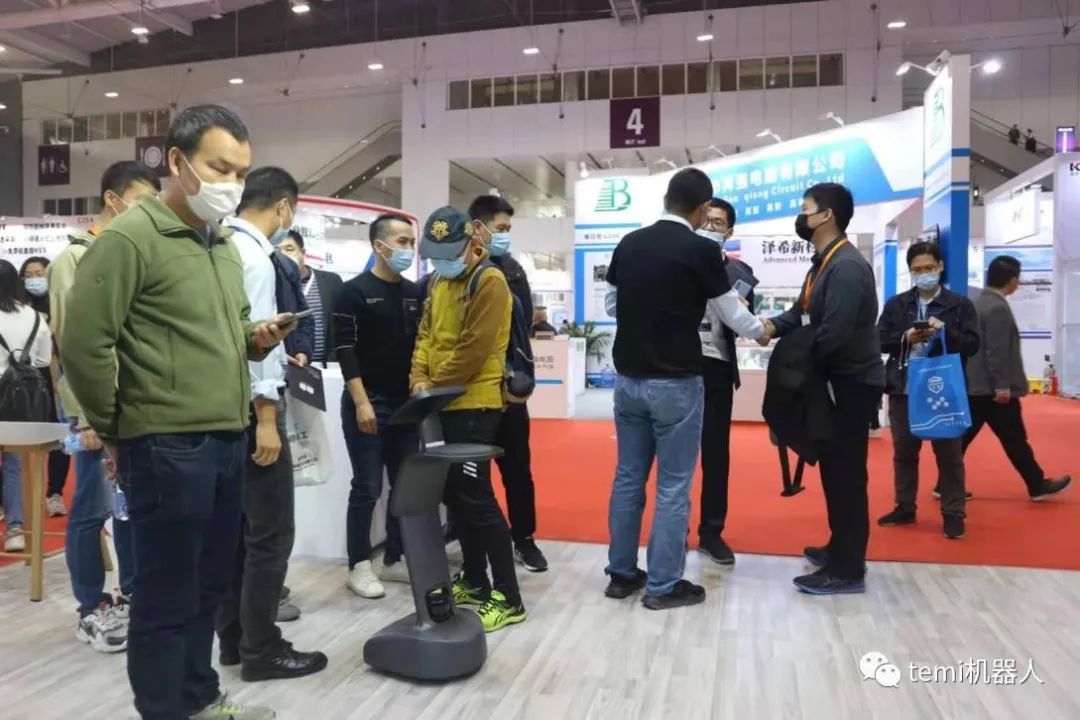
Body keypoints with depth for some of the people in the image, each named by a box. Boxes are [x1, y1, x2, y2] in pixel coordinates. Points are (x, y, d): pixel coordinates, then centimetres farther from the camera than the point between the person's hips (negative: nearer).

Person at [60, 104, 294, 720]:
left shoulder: (226, 246, 14)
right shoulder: (130, 237, -12)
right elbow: (83, 345, -14)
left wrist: (256, 339, 3)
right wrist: (117, 430, -4)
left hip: (228, 441, 8)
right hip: (167, 446, -8)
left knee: (210, 584, 19)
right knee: (167, 595, 5)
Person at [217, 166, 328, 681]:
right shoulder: (252, 254, -15)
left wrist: (280, 354, 23)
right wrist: (265, 417, -20)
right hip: (248, 407, -10)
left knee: (238, 526, 16)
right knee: (270, 531, -2)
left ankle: (233, 636, 25)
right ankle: (261, 650, 7)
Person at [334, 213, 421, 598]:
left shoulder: (415, 293, 12)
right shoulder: (355, 291, -6)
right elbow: (345, 350, -12)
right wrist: (362, 402, -18)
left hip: (406, 404, 6)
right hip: (368, 404, -6)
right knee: (367, 488, -1)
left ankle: (395, 559, 21)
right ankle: (359, 566, 11)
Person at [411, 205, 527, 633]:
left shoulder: (489, 282, -12)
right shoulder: (438, 282, 15)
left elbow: (474, 349, -18)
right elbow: (426, 333, 15)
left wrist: (435, 384, -11)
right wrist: (420, 377, -3)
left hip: (473, 405, -9)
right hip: (443, 405, 9)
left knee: (476, 498, -7)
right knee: (455, 495, 14)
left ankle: (508, 598, 2)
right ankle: (475, 581, 28)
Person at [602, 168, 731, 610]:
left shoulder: (628, 244, 2)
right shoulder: (702, 251, -11)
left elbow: (611, 305, 12)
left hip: (628, 379, 5)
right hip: (676, 383, -5)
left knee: (628, 477, 14)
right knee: (673, 485, 5)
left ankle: (621, 574, 24)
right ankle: (664, 585, 13)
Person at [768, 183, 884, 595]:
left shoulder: (847, 266, -19)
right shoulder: (824, 263, 14)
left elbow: (833, 334, -27)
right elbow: (800, 315, 13)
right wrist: (770, 326, -5)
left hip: (852, 383, -10)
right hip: (836, 380, 10)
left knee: (846, 474, -3)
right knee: (835, 470, 17)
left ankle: (847, 570, 6)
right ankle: (841, 549, 31)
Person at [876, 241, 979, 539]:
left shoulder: (960, 303, 2)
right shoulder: (896, 304, 8)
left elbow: (972, 344, -3)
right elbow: (879, 341, 3)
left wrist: (944, 331, -18)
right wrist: (906, 337, -14)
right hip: (903, 389, 3)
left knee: (949, 453, 4)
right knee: (904, 451, 12)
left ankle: (953, 514, 13)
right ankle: (904, 508, 24)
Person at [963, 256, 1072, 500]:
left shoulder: (979, 303, 13)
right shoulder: (998, 308, -17)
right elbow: (997, 352, -22)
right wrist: (1002, 386, -19)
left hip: (974, 386, 9)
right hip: (993, 389, -9)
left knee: (964, 436, 8)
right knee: (1014, 440, 3)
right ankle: (1038, 486, 16)